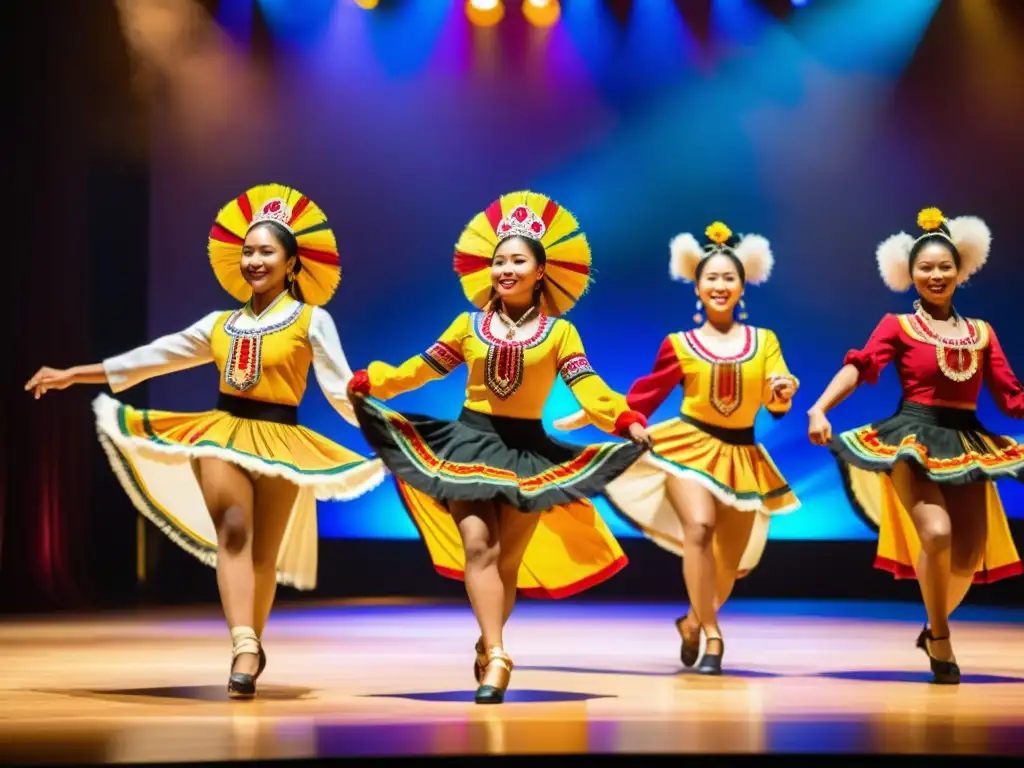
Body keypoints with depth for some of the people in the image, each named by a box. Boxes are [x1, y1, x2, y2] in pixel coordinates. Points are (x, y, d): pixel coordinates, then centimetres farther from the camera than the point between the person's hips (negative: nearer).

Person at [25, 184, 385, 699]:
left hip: (278, 441, -2)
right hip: (222, 434, 2)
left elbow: (342, 389, -4)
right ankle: (244, 648, -29)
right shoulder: (221, 324, 14)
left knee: (263, 553, 3)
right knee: (232, 535, -18)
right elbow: (152, 357, 17)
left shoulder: (312, 321, 2)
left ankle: (250, 646, 22)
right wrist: (72, 375, 17)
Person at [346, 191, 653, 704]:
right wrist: (370, 382, 1)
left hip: (526, 450, 0)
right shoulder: (470, 325, 6)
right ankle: (496, 656, -20)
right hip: (470, 441, 1)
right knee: (477, 545, -16)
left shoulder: (559, 332, 0)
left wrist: (625, 420, -27)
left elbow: (588, 387, -11)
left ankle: (487, 648, 22)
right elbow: (423, 368, 9)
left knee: (509, 558, 4)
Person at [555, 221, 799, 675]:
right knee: (699, 526, -29)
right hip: (690, 446, -3)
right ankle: (712, 637, -21)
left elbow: (777, 403, -2)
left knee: (729, 564, 7)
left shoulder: (765, 341, 4)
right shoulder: (679, 345, 1)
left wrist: (784, 392, -26)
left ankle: (692, 623, 38)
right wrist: (588, 415, 0)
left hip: (742, 456, 3)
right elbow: (643, 397, 6)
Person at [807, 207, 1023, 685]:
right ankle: (939, 640, -4)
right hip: (914, 440, -4)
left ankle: (935, 630, 29)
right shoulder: (898, 326, 1)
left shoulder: (981, 333, 11)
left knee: (970, 557, 0)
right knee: (937, 534, -25)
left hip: (967, 445, 4)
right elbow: (858, 367, -13)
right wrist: (819, 408, -29)